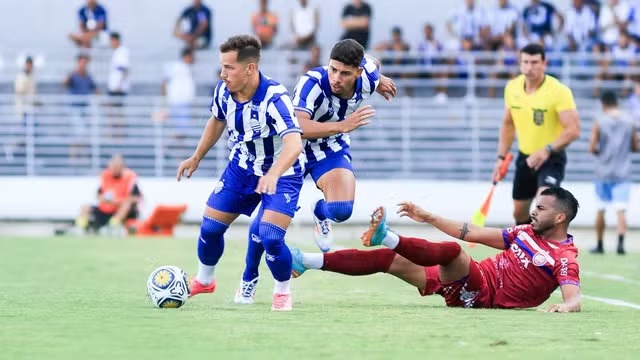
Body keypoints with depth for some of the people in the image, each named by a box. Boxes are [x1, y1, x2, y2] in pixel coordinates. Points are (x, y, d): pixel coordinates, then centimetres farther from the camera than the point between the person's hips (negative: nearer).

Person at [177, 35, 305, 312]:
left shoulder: (274, 98, -34)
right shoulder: (223, 90, -14)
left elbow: (294, 144, -46)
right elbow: (217, 122, 10)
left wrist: (273, 174, -62)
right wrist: (196, 158, 16)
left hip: (281, 173, -6)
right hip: (241, 167, 6)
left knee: (270, 237, -21)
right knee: (210, 227, 6)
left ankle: (283, 292, 7)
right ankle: (204, 281, 35)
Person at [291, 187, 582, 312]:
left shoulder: (565, 259, -8)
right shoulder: (526, 233, 14)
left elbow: (573, 298, -23)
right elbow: (473, 234, 19)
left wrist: (564, 307, -49)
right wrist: (428, 217, 19)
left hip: (483, 296, -7)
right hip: (473, 281, 7)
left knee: (453, 251, -36)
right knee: (388, 260, -1)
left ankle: (388, 238, -40)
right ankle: (309, 262, -2)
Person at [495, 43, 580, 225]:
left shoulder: (559, 91, -20)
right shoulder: (512, 87, -2)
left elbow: (573, 130, -24)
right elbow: (508, 124, 13)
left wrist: (547, 150, -36)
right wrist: (501, 157, 7)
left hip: (552, 158, -6)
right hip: (525, 157, 6)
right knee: (519, 212, 13)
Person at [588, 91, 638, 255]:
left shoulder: (599, 122, -6)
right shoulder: (630, 121, 0)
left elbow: (591, 148, -9)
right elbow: (635, 147, 6)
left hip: (603, 173, -1)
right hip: (623, 173, 1)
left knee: (601, 210, 12)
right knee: (621, 209, -4)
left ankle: (599, 245, 18)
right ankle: (621, 241, -21)